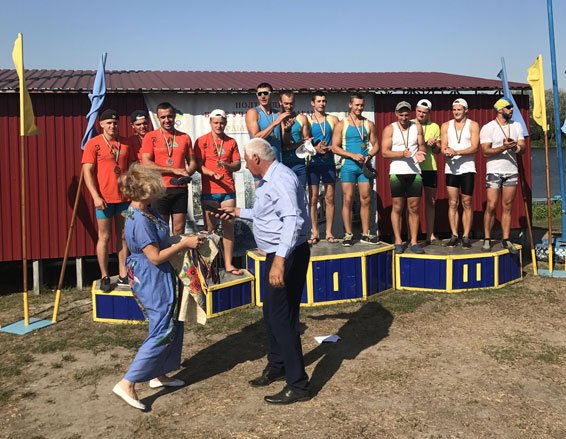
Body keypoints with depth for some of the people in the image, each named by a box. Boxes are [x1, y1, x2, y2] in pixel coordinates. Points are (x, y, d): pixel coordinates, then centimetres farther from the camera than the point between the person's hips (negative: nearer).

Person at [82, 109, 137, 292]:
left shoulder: (125, 143, 8)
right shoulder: (93, 144, -3)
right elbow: (88, 172, -6)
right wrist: (96, 196, -15)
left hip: (125, 198, 4)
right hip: (104, 199, -4)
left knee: (123, 236, 9)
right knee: (104, 237, 3)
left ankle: (123, 275, 17)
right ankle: (104, 277, 11)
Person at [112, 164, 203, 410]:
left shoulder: (146, 212, 5)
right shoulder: (140, 221, -25)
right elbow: (156, 257, -24)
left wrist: (183, 242, 9)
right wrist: (184, 245, -18)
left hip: (159, 279, 10)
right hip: (152, 280, -10)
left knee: (173, 326, 18)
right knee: (162, 333, -5)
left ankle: (159, 375, 30)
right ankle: (127, 384, -1)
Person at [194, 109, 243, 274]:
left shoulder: (231, 142, 11)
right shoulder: (201, 141, 2)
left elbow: (238, 165, 7)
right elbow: (198, 165, -4)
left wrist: (227, 165, -14)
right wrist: (213, 174, -20)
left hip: (228, 190, 2)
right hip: (209, 191, -2)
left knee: (229, 226, 2)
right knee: (210, 228, 2)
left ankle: (228, 264, 8)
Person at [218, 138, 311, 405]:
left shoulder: (280, 179, -21)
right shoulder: (267, 180, 13)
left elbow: (293, 220, -32)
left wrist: (279, 260, -39)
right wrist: (239, 212, 34)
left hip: (288, 255, -11)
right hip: (278, 254, 11)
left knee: (282, 316, -5)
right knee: (271, 312, 21)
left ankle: (298, 385, 6)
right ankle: (276, 367, 40)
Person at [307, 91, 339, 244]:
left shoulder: (333, 120, 9)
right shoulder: (307, 120, 2)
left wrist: (330, 147, -11)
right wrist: (315, 148, -17)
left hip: (329, 162, 2)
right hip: (313, 162, -2)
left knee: (330, 198, 2)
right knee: (313, 198, 0)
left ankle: (329, 232, 8)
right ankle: (314, 232, 8)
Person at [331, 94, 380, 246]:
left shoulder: (369, 124, 11)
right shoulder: (341, 124, 2)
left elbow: (376, 145, 12)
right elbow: (335, 147, -3)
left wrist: (369, 156, -8)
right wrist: (353, 155, -14)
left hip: (365, 166, 3)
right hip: (348, 166, -3)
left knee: (366, 200, 4)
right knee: (347, 200, -3)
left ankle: (365, 234, 12)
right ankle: (348, 234, 3)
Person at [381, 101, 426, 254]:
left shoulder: (417, 127, 10)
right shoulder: (389, 129, 1)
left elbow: (422, 146, 13)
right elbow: (385, 152, -5)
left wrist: (420, 152, -11)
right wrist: (402, 153, -19)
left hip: (414, 172, 2)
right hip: (397, 172, -2)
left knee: (414, 208, 4)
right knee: (397, 208, 3)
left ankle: (414, 241, 11)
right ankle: (398, 241, 11)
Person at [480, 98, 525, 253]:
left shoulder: (517, 126, 10)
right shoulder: (488, 128, -4)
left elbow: (523, 148, 4)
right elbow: (486, 151, -12)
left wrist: (515, 147, -18)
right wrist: (503, 148, -25)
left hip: (512, 171, 4)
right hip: (494, 172, -4)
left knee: (507, 207, 5)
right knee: (491, 206, -7)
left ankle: (506, 240, 10)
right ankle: (487, 239, 4)